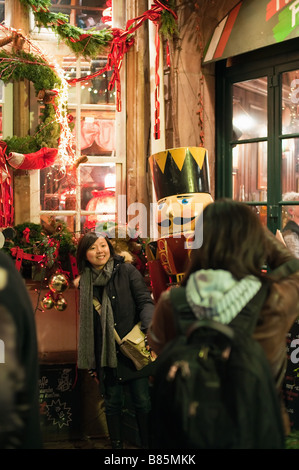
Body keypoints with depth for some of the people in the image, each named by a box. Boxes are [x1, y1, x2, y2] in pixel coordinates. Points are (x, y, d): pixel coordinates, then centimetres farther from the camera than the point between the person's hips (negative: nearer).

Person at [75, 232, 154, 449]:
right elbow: (86, 321, 14)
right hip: (106, 353, 3)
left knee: (143, 401, 2)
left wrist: (149, 327, -27)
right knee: (113, 403, 11)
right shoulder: (84, 282, 7)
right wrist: (90, 357, 12)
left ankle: (147, 445, 15)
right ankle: (116, 445, 25)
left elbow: (145, 300, -8)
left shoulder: (127, 270, -2)